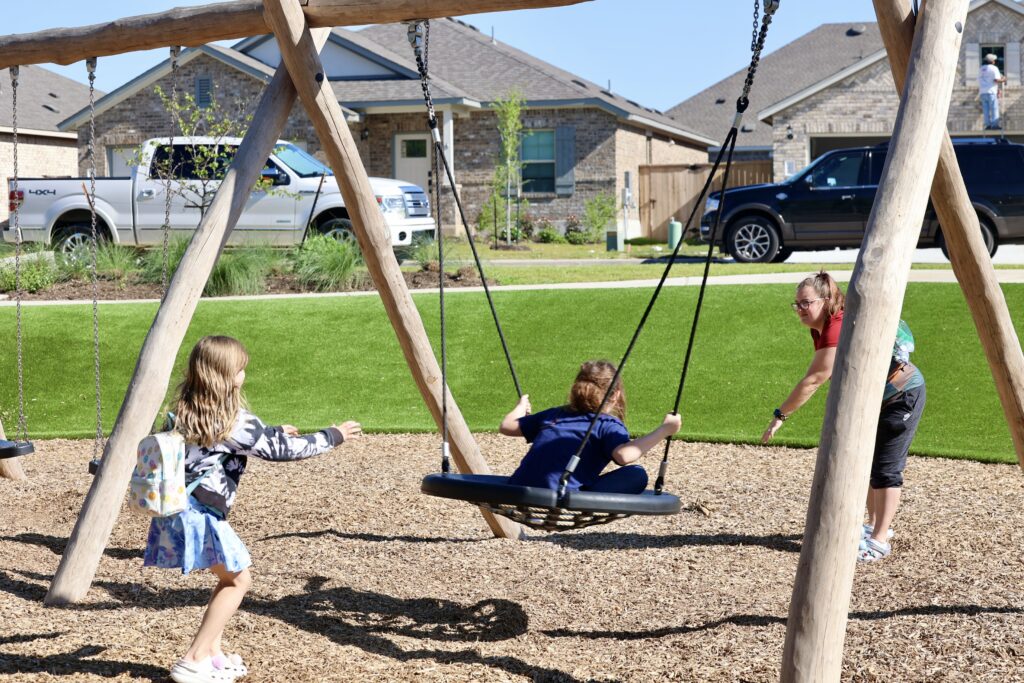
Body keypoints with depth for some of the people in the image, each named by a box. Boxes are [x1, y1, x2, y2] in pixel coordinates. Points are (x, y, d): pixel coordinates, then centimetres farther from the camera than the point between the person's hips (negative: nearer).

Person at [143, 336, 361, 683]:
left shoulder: (186, 411, 11)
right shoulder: (234, 421, -13)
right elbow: (279, 449, -6)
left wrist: (275, 432, 35)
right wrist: (332, 436, 3)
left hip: (176, 508, 8)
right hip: (199, 512, -8)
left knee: (230, 577, 19)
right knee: (238, 578, 5)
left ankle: (211, 653, 20)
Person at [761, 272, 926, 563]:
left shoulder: (838, 330, -30)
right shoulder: (820, 328, 0)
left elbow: (812, 381, -32)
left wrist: (780, 415, -28)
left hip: (903, 396, -10)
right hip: (875, 400, 10)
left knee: (886, 469, -11)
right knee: (867, 462, 17)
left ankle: (880, 540, -10)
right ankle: (875, 525, 30)